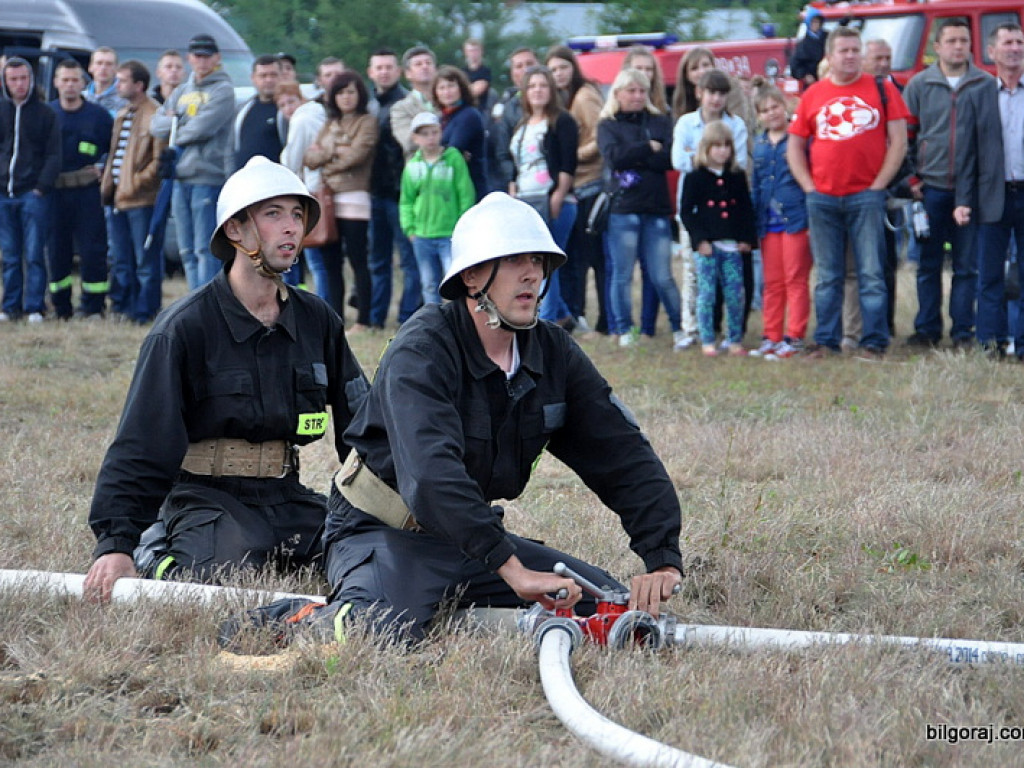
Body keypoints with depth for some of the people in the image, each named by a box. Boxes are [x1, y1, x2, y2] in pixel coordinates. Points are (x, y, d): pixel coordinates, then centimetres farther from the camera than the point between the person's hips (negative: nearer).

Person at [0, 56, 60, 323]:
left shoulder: (44, 113, 3)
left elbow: (54, 155, 1)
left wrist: (42, 187, -8)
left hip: (33, 193, -3)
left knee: (33, 254, -5)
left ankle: (35, 307, -3)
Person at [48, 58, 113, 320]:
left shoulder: (99, 115, 4)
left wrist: (103, 168, -3)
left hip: (87, 192, -2)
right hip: (53, 193, 2)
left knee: (92, 250, -6)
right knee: (56, 250, 3)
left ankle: (92, 307, 0)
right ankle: (60, 307, 11)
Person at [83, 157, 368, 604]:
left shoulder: (318, 322, 9)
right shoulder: (186, 327, -8)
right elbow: (141, 444, -11)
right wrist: (116, 542, -21)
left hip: (287, 499, 5)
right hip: (206, 497, -5)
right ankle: (160, 553, 2)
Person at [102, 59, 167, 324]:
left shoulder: (155, 115, -10)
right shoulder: (121, 117, 19)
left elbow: (160, 158, -15)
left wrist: (138, 181, -16)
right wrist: (108, 185, 13)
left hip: (142, 200, -9)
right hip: (118, 199, 9)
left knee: (146, 261, -2)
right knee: (120, 261, 13)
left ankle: (144, 310, 0)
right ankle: (121, 306, 20)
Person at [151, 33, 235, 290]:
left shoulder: (223, 90, -3)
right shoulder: (182, 91, 19)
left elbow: (201, 128, -14)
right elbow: (156, 124, 10)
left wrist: (175, 127, 2)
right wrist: (180, 122, -7)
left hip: (208, 177, -7)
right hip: (180, 178, 7)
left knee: (205, 250, -10)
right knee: (187, 251, 10)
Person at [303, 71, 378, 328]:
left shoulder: (367, 122, 0)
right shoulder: (330, 124, 20)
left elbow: (356, 155, -12)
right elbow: (311, 157, 10)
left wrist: (325, 157, 2)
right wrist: (334, 150, -8)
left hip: (353, 198, -7)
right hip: (327, 200, 7)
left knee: (357, 261, -7)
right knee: (330, 263, 6)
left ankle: (363, 320, -6)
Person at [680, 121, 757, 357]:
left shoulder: (737, 176, 12)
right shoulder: (696, 177, 1)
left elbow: (746, 209, 15)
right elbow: (686, 211, -1)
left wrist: (747, 238, 5)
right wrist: (700, 239, -9)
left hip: (732, 246, 3)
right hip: (707, 245, -3)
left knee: (735, 294, 1)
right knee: (706, 294, -2)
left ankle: (735, 340, 10)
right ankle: (707, 342, 5)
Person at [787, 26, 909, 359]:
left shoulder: (881, 89, 4)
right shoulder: (813, 95, 9)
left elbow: (898, 141, 2)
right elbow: (795, 146, 13)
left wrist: (878, 185, -5)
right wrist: (809, 186, 2)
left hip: (866, 197, -2)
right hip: (823, 200, 2)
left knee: (871, 273, -2)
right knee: (827, 276, 7)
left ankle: (874, 342, 1)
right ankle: (826, 341, 12)